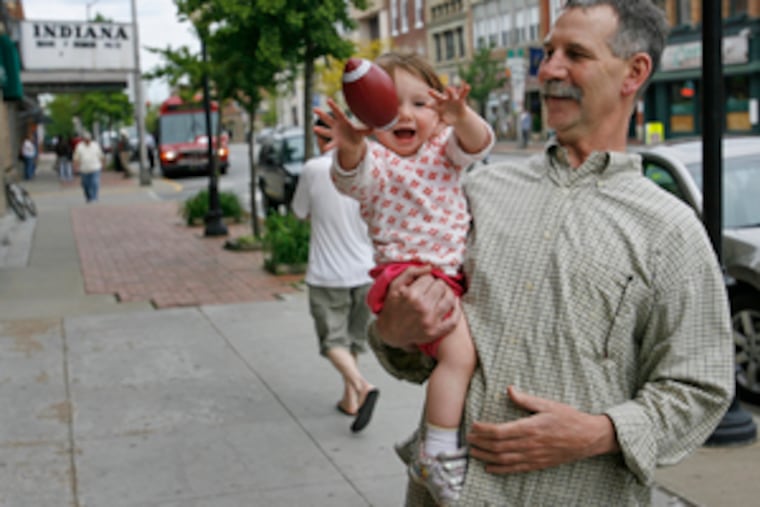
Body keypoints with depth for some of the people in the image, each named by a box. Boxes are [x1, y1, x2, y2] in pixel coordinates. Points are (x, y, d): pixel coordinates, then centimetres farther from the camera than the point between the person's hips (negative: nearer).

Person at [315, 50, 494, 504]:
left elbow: (476, 145, -8)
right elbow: (352, 176, -26)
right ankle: (438, 456, -17)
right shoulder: (374, 160, -3)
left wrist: (463, 117, -32)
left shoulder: (443, 147, 11)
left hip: (457, 271, 7)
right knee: (459, 348, -25)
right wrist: (350, 147, -49)